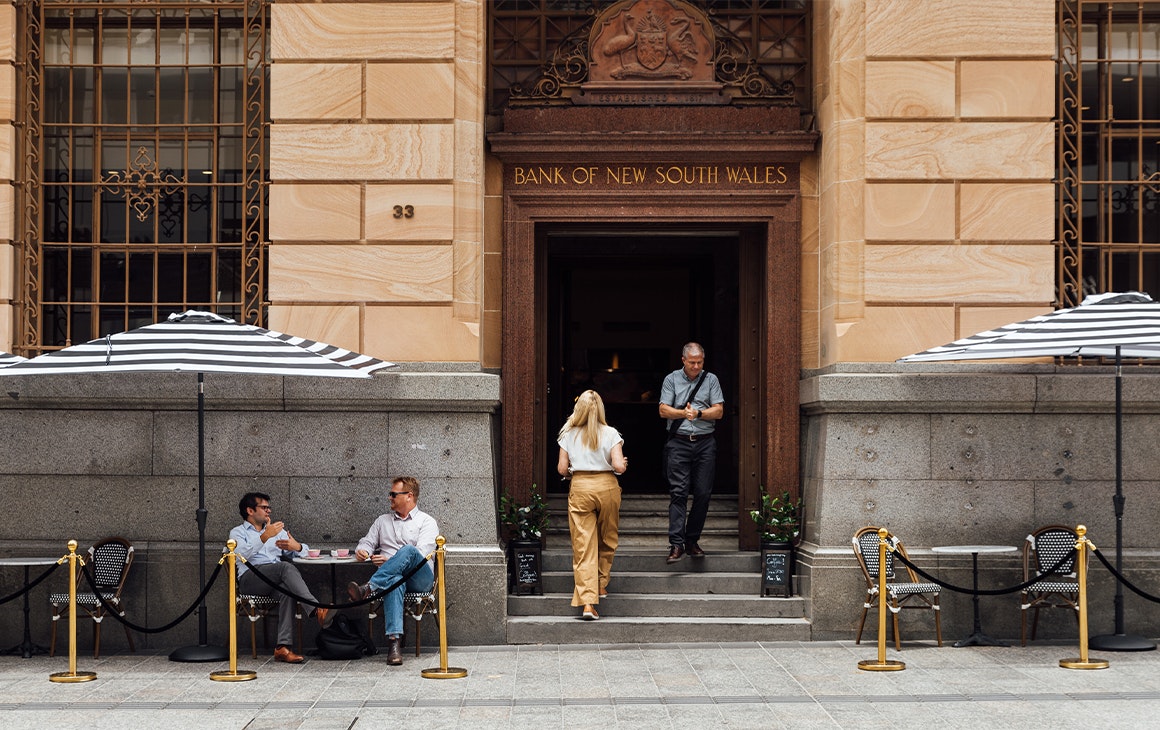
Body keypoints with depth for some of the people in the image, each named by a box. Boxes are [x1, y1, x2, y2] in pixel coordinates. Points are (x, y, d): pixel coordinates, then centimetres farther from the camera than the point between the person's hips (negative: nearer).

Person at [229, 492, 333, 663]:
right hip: (250, 578, -4)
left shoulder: (278, 531, 32)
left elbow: (304, 550, 23)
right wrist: (265, 537, -19)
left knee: (287, 590, -35)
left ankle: (283, 647, -44)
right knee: (287, 567, -33)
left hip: (277, 579, 4)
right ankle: (317, 610, -46)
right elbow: (241, 554, -7)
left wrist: (297, 547, -2)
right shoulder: (238, 532, 18)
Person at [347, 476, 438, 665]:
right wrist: (361, 550, -2)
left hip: (420, 578, -2)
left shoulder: (426, 521, 11)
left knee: (407, 550, -36)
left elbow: (421, 554, -4)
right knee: (394, 581, -39)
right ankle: (394, 641, -53)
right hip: (391, 576, 2)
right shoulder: (383, 521, 29)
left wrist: (390, 561, -17)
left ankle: (368, 588, -48)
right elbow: (367, 542, 25)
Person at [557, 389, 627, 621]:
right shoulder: (610, 434, -4)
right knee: (607, 540, 22)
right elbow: (619, 466, -11)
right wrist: (623, 464, 11)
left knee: (583, 546, -2)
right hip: (607, 487, 0)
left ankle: (587, 602, -12)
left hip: (579, 488, 0)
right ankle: (601, 585, 34)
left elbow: (562, 469, 1)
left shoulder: (568, 435, 1)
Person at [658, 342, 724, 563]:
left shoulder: (711, 379, 10)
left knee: (703, 494, 1)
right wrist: (684, 413, -14)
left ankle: (692, 541, 12)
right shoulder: (671, 379, 9)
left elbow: (719, 411, 4)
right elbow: (664, 411, 2)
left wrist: (698, 414, -10)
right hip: (679, 443, -2)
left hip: (705, 443, 2)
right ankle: (676, 544, -13)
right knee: (678, 493, -10)